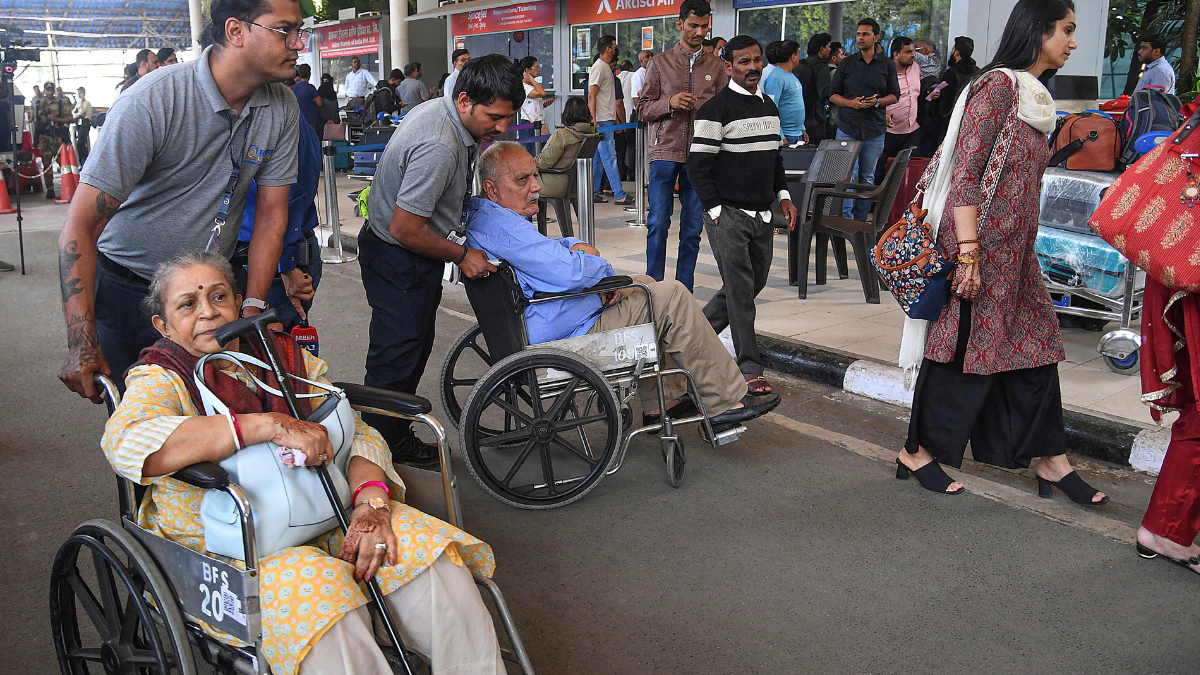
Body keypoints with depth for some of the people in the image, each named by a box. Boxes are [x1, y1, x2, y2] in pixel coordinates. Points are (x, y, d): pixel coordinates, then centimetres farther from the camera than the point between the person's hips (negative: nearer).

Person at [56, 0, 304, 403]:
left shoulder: (282, 109, -9)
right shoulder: (151, 103, -24)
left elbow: (271, 214, -2)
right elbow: (80, 226, -24)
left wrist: (253, 308, -11)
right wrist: (82, 345, -29)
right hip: (128, 289, -4)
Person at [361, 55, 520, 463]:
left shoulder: (439, 110, 1)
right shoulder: (439, 146, -32)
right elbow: (406, 229, -29)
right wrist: (462, 255, -16)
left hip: (410, 255, 11)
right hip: (399, 261, -11)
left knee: (414, 350, 19)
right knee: (397, 360, -1)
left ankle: (399, 442, 32)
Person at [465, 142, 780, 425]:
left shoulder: (483, 217, 11)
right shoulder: (500, 225, -25)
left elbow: (544, 249, 24)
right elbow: (571, 273, -31)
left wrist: (574, 246, 1)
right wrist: (602, 267, -8)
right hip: (565, 337, -12)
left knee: (644, 284, 26)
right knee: (672, 297, -7)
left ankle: (662, 402, 25)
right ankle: (725, 401, 2)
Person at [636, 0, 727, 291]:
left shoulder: (716, 66, 10)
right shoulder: (659, 63, 7)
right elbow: (643, 109, 6)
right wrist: (669, 103, -12)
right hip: (665, 153, -1)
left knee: (693, 228, 5)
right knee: (658, 224, -3)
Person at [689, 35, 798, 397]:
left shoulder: (769, 105, 15)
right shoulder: (715, 109, -9)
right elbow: (698, 165, -10)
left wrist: (783, 196, 14)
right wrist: (716, 211, -14)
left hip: (761, 216, 8)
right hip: (728, 215, -8)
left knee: (753, 284, 13)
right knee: (740, 290, -6)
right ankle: (750, 369, 1)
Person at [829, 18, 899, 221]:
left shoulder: (887, 65, 8)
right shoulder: (847, 64, 7)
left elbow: (894, 96, 9)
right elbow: (833, 94, 7)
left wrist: (877, 102, -12)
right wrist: (850, 103, -12)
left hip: (875, 130, 1)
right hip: (848, 128, -1)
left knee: (867, 178, 6)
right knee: (848, 176, -7)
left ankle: (861, 221, 14)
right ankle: (845, 219, -4)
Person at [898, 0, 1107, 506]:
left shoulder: (1034, 99, 17)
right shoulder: (998, 86, -11)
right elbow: (966, 174, -18)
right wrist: (968, 253, -22)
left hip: (1016, 253, 9)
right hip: (982, 245, -9)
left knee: (1036, 349, 10)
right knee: (966, 351, -1)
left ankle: (1052, 461, 19)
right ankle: (917, 452, 13)